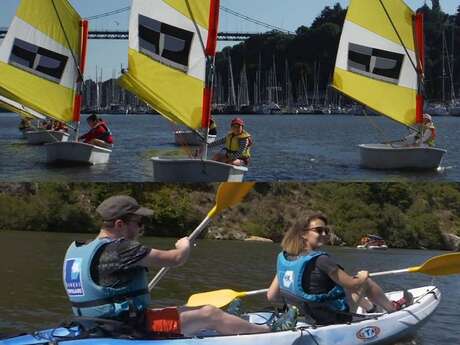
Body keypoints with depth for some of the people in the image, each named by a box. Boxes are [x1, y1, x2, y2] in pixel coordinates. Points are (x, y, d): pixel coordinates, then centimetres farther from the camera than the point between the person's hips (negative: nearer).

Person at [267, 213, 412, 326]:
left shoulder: (283, 258, -7)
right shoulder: (320, 260, -27)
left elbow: (271, 296, -3)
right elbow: (353, 285, -20)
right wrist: (363, 277, 4)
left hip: (312, 317, 7)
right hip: (337, 318, -7)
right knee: (366, 281, 13)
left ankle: (370, 307, 53)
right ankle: (393, 308, 39)